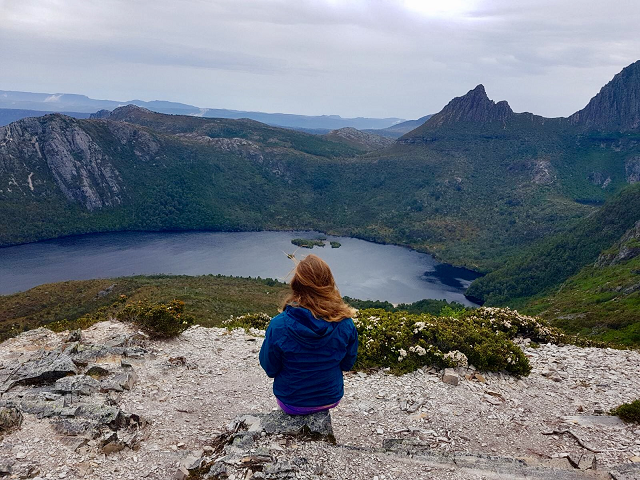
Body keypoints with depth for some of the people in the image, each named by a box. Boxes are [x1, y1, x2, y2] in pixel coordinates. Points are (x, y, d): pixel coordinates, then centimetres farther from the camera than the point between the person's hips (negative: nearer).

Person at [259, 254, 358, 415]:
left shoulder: (278, 325, -27)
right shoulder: (345, 324, -20)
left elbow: (270, 368, -11)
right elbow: (347, 364, -3)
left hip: (292, 404, -1)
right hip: (332, 399, 2)